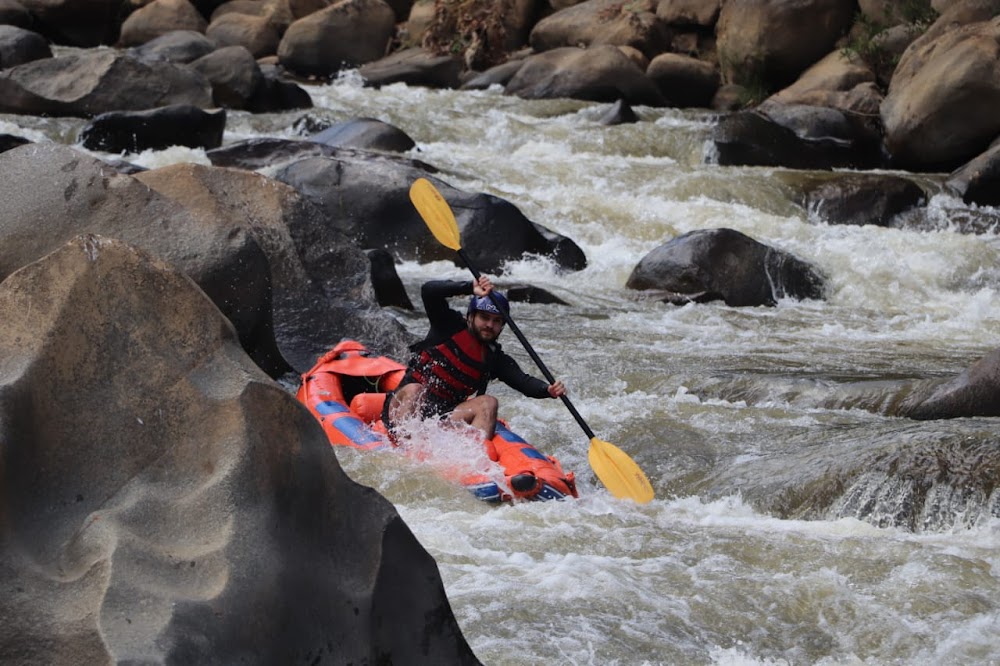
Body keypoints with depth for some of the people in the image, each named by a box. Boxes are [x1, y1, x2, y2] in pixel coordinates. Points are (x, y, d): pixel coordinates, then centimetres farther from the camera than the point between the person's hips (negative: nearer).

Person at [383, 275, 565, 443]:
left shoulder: (496, 359, 10)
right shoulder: (450, 326, 1)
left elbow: (524, 381, -5)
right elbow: (428, 291, -14)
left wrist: (549, 390, -26)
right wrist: (470, 288, -23)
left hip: (443, 418, 3)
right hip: (403, 407, -3)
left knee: (488, 403, -17)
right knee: (414, 390, -34)